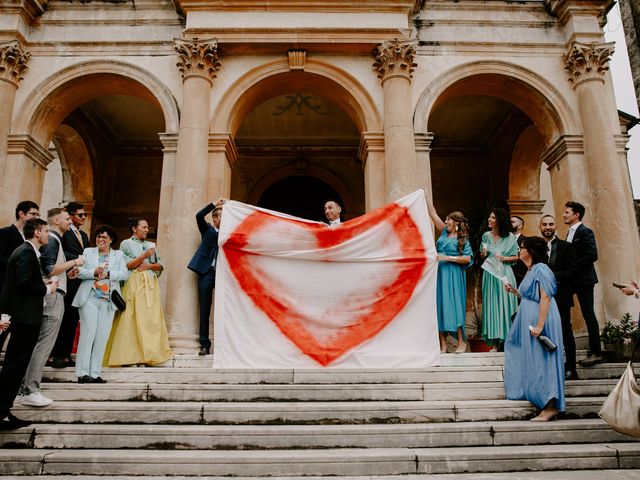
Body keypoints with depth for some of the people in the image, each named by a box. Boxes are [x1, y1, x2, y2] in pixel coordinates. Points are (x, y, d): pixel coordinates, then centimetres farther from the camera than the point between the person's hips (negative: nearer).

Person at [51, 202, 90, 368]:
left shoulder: (84, 235, 21)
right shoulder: (63, 232, -5)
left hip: (81, 282, 7)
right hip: (67, 281, -7)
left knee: (73, 320, 7)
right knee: (63, 319, -3)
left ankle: (66, 355, 13)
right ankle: (53, 355, 6)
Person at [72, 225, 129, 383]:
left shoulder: (118, 255, 16)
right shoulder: (88, 252, 14)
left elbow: (124, 274, 2)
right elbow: (79, 271, 3)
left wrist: (107, 274, -11)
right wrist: (94, 272, -14)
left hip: (108, 301, 2)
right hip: (90, 298, -1)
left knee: (102, 337, 1)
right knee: (88, 333, -8)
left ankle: (95, 373, 5)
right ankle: (82, 373, -4)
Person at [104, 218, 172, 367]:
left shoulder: (151, 245, 21)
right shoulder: (126, 244, 6)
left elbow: (160, 265, 17)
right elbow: (127, 265, -5)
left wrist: (149, 266, -3)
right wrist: (144, 256, -12)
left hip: (151, 284, 5)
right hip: (134, 284, -5)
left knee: (152, 318, -3)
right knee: (132, 319, -9)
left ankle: (149, 355, -2)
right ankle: (130, 356, -7)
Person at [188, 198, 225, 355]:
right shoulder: (207, 229, 12)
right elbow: (199, 216, -4)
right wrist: (214, 204, -9)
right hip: (206, 273, 0)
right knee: (204, 311, 2)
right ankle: (205, 344, 8)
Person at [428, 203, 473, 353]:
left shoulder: (462, 239, -1)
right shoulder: (444, 232, 13)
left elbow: (467, 258, -9)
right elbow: (433, 214, 12)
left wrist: (448, 258, -14)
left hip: (453, 275, -5)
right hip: (439, 273, 5)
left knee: (453, 304, -7)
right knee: (439, 304, 2)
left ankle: (461, 342, 4)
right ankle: (442, 343, 6)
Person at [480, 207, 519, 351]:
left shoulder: (509, 237, 0)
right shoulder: (486, 236, 8)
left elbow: (515, 257, 4)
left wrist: (504, 258, -12)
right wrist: (483, 253, -5)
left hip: (504, 274, -2)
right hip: (490, 274, 2)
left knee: (505, 304, -2)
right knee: (491, 305, 0)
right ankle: (495, 341, 4)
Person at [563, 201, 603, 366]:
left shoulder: (585, 232, -11)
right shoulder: (570, 233, 16)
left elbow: (592, 255, -20)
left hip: (583, 279, -9)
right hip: (571, 279, 9)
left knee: (588, 314, -3)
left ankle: (596, 353, 4)